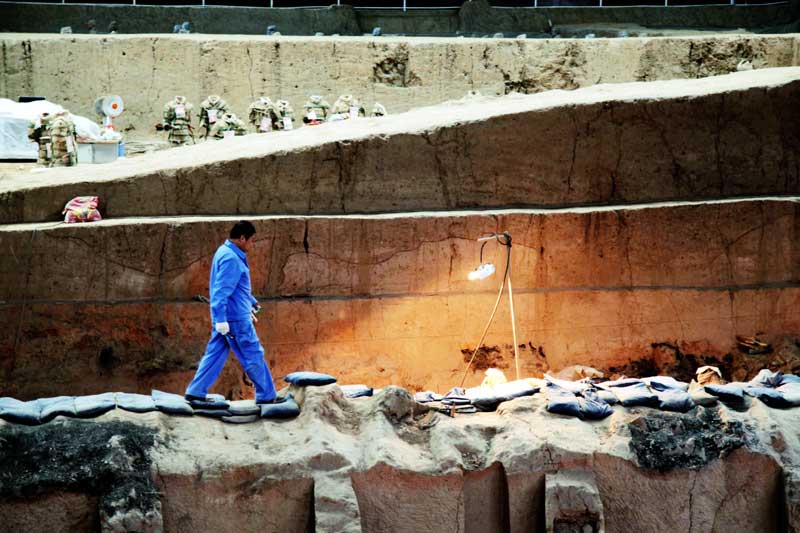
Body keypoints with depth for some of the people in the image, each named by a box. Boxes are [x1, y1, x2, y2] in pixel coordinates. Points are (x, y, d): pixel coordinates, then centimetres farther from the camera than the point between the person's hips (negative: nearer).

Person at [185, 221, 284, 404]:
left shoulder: (225, 252, 13)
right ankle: (266, 395, 11)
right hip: (235, 319, -10)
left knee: (215, 354, 11)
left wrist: (251, 303, 30)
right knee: (254, 356, 2)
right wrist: (221, 319, -27)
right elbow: (221, 291, -25)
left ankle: (195, 392, 10)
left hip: (225, 318, 10)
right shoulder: (231, 259, -20)